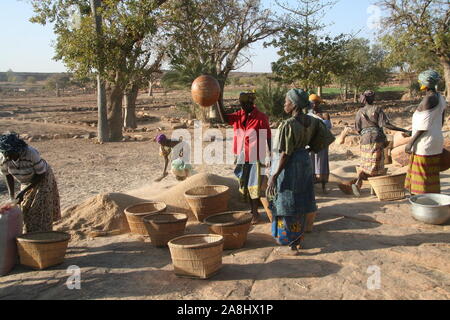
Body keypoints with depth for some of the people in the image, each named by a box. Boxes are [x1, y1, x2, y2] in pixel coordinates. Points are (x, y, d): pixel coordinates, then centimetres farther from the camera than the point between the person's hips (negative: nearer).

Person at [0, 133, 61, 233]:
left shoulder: (31, 153, -36)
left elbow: (41, 174, -25)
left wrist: (23, 192, -27)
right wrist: (12, 196, -11)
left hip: (42, 178, -5)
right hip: (26, 182, 5)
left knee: (40, 213, -8)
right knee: (25, 211, 4)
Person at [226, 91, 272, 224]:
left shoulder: (261, 118, -9)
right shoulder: (238, 116, 6)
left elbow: (268, 137, -7)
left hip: (256, 158, -6)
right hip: (242, 158, 6)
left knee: (254, 186, -3)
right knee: (245, 186, 13)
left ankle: (255, 213, 7)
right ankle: (252, 210, 27)